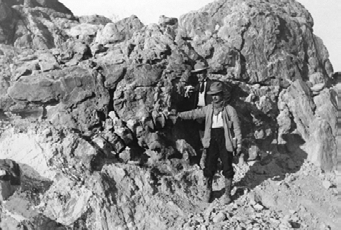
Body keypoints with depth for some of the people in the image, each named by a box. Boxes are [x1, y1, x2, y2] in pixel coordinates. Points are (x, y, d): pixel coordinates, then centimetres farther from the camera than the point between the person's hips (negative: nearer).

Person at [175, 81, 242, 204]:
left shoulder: (230, 110, -5)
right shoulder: (208, 109, 5)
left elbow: (236, 128, -3)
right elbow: (194, 113, -1)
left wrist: (239, 144, -4)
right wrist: (179, 114, -14)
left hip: (225, 142, -2)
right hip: (212, 142, 3)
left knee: (227, 168, 4)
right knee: (209, 167, 5)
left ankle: (227, 193, 20)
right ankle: (208, 190, 27)